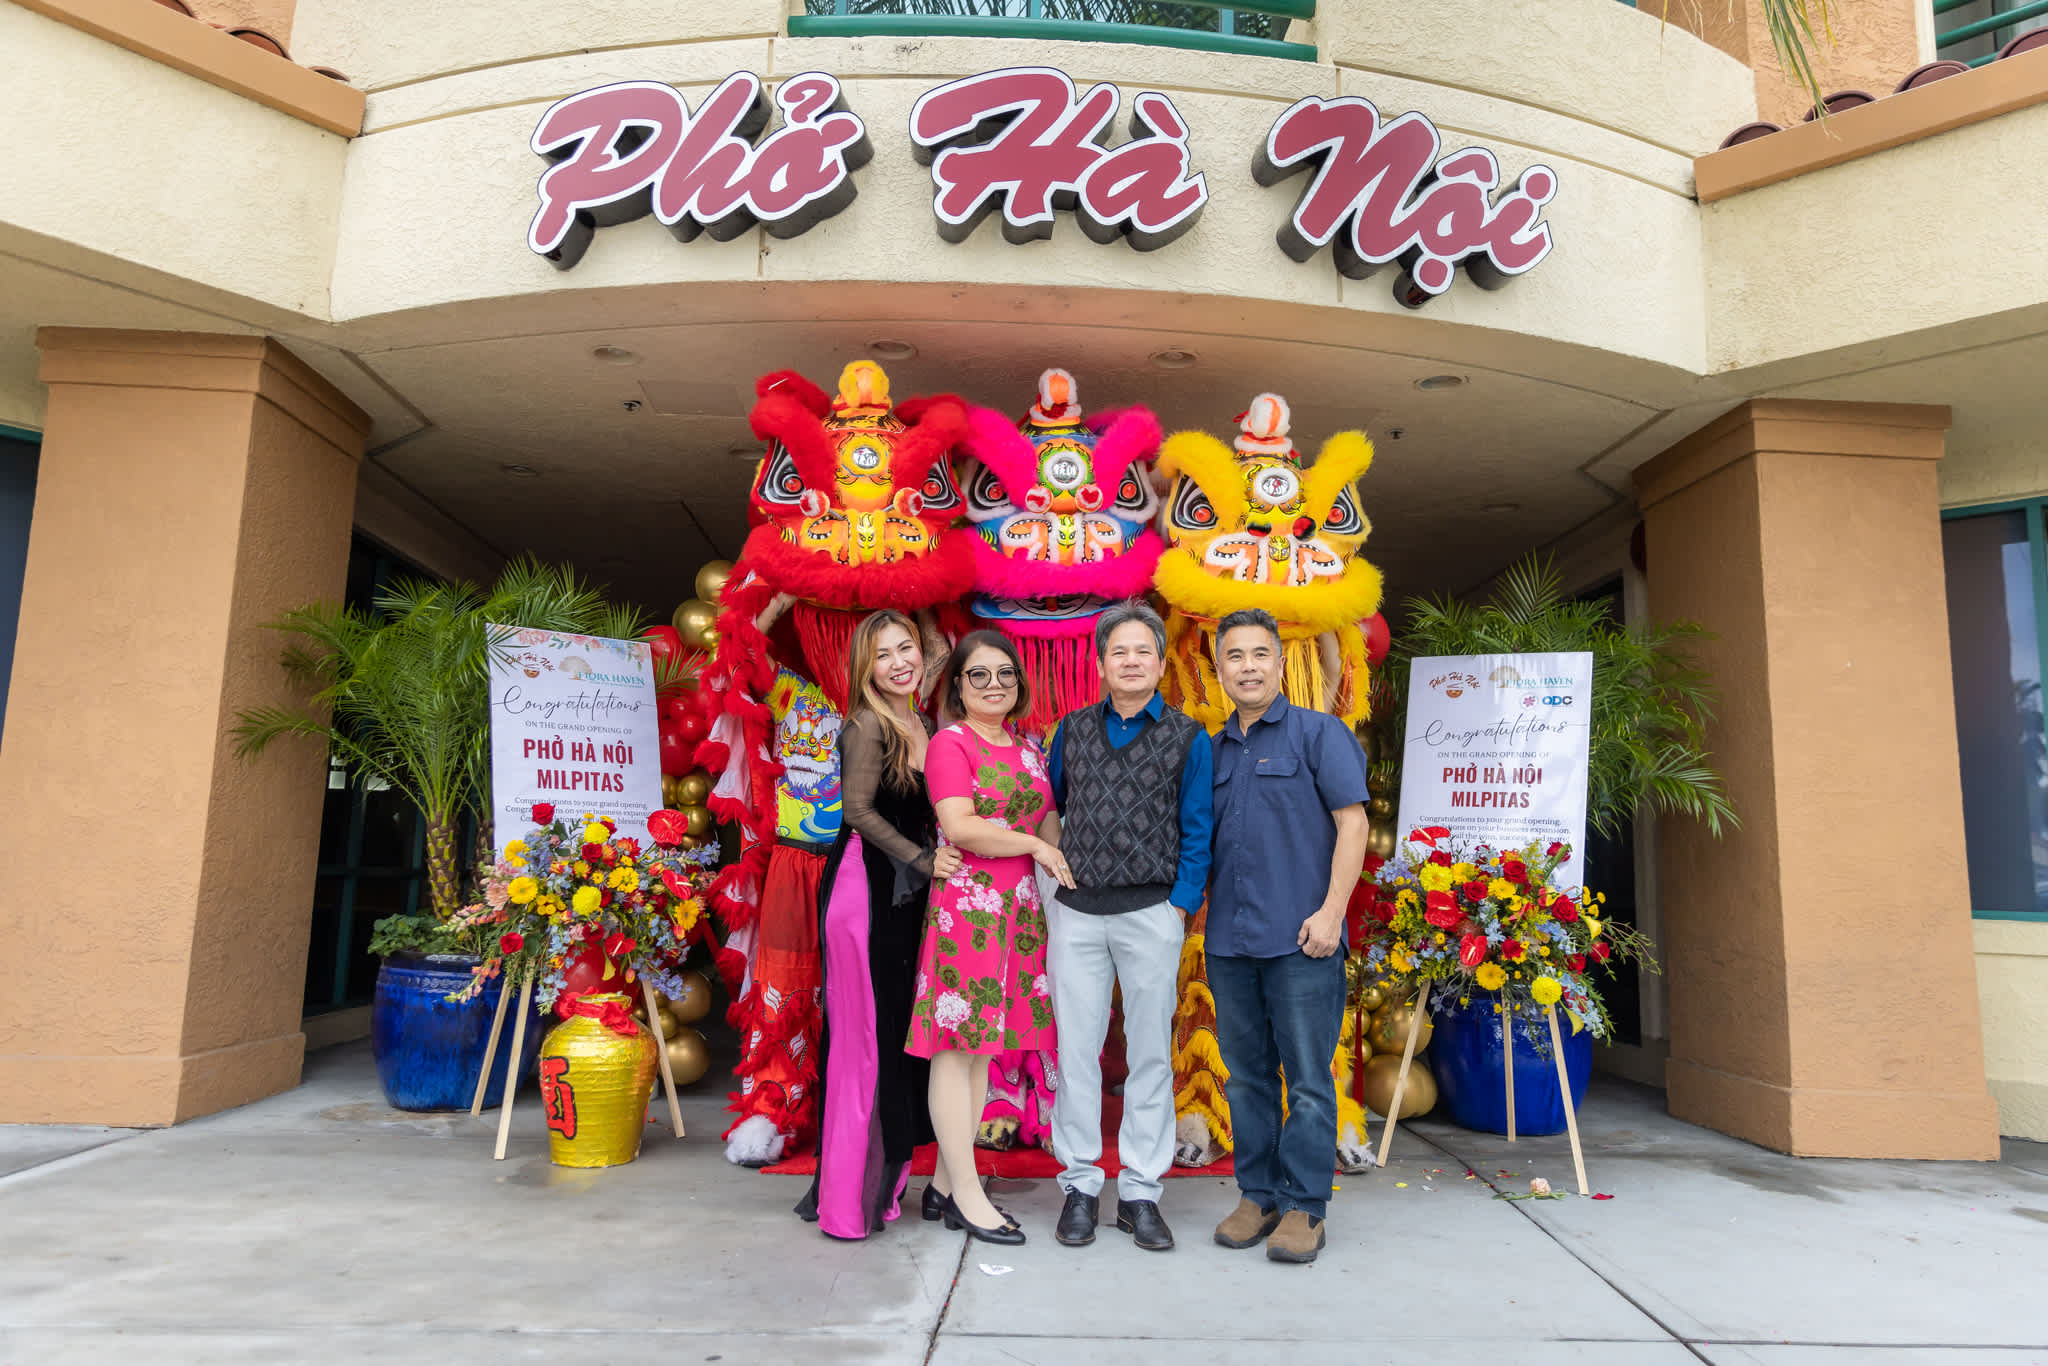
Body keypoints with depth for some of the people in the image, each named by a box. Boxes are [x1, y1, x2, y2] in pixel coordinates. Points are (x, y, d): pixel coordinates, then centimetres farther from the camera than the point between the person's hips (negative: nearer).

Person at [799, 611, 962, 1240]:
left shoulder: (926, 728, 13)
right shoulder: (867, 726, -10)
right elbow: (859, 809, -16)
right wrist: (922, 859, -16)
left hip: (907, 893, 8)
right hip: (864, 888, -8)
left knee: (899, 1030, 11)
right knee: (865, 1034, -3)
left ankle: (883, 1179, 22)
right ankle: (846, 1197, 8)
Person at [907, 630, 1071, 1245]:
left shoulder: (1028, 749, 18)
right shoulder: (950, 743, -5)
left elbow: (1049, 822, 23)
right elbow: (959, 827, -15)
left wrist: (1066, 880, 10)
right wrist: (1034, 845, -7)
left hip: (1020, 909, 7)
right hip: (967, 905, -7)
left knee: (985, 1043, 10)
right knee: (958, 1044, -2)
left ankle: (946, 1181, 20)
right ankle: (966, 1193, 6)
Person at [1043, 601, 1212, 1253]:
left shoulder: (1187, 738, 3)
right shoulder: (1071, 730, 9)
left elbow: (1197, 832, 1)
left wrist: (1181, 905, -7)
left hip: (1151, 913, -1)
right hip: (1077, 911, 2)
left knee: (1151, 1053, 5)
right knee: (1076, 1049, 4)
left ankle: (1140, 1191, 16)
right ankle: (1080, 1185, 17)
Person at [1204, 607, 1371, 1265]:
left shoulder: (1318, 732, 0)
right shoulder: (1212, 750, 15)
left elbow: (1352, 822, -6)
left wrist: (1330, 912, -14)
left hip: (1300, 939, -5)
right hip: (1229, 940, 5)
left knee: (1308, 1079, 1)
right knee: (1247, 1075, 12)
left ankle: (1304, 1206, 12)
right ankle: (1257, 1195, 24)